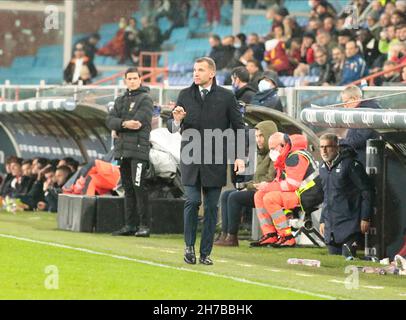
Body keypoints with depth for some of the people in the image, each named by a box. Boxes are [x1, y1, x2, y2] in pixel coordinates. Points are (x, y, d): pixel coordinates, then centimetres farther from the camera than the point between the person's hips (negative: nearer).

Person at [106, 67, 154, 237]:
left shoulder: (145, 99, -1)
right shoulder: (120, 100, 20)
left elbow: (138, 121, -13)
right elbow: (110, 120, 6)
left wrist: (118, 130, -1)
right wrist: (124, 123, -13)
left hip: (138, 149, -7)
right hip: (122, 150, 7)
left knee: (138, 186, -12)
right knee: (128, 188, 8)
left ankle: (143, 225, -11)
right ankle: (130, 225, 11)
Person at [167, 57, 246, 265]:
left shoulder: (226, 97, 2)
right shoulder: (185, 95, 8)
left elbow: (238, 127, 5)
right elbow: (172, 127, 11)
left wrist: (239, 156, -2)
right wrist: (177, 121, -13)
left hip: (215, 161, -1)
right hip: (191, 158, 1)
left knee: (211, 207, 1)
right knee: (192, 201, -10)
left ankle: (206, 252, 8)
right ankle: (189, 246, 6)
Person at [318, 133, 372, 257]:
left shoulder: (350, 164, -10)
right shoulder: (323, 168, 13)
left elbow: (366, 191, -10)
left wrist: (365, 218, -13)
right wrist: (322, 220, 21)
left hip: (349, 224, -7)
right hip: (330, 226, 7)